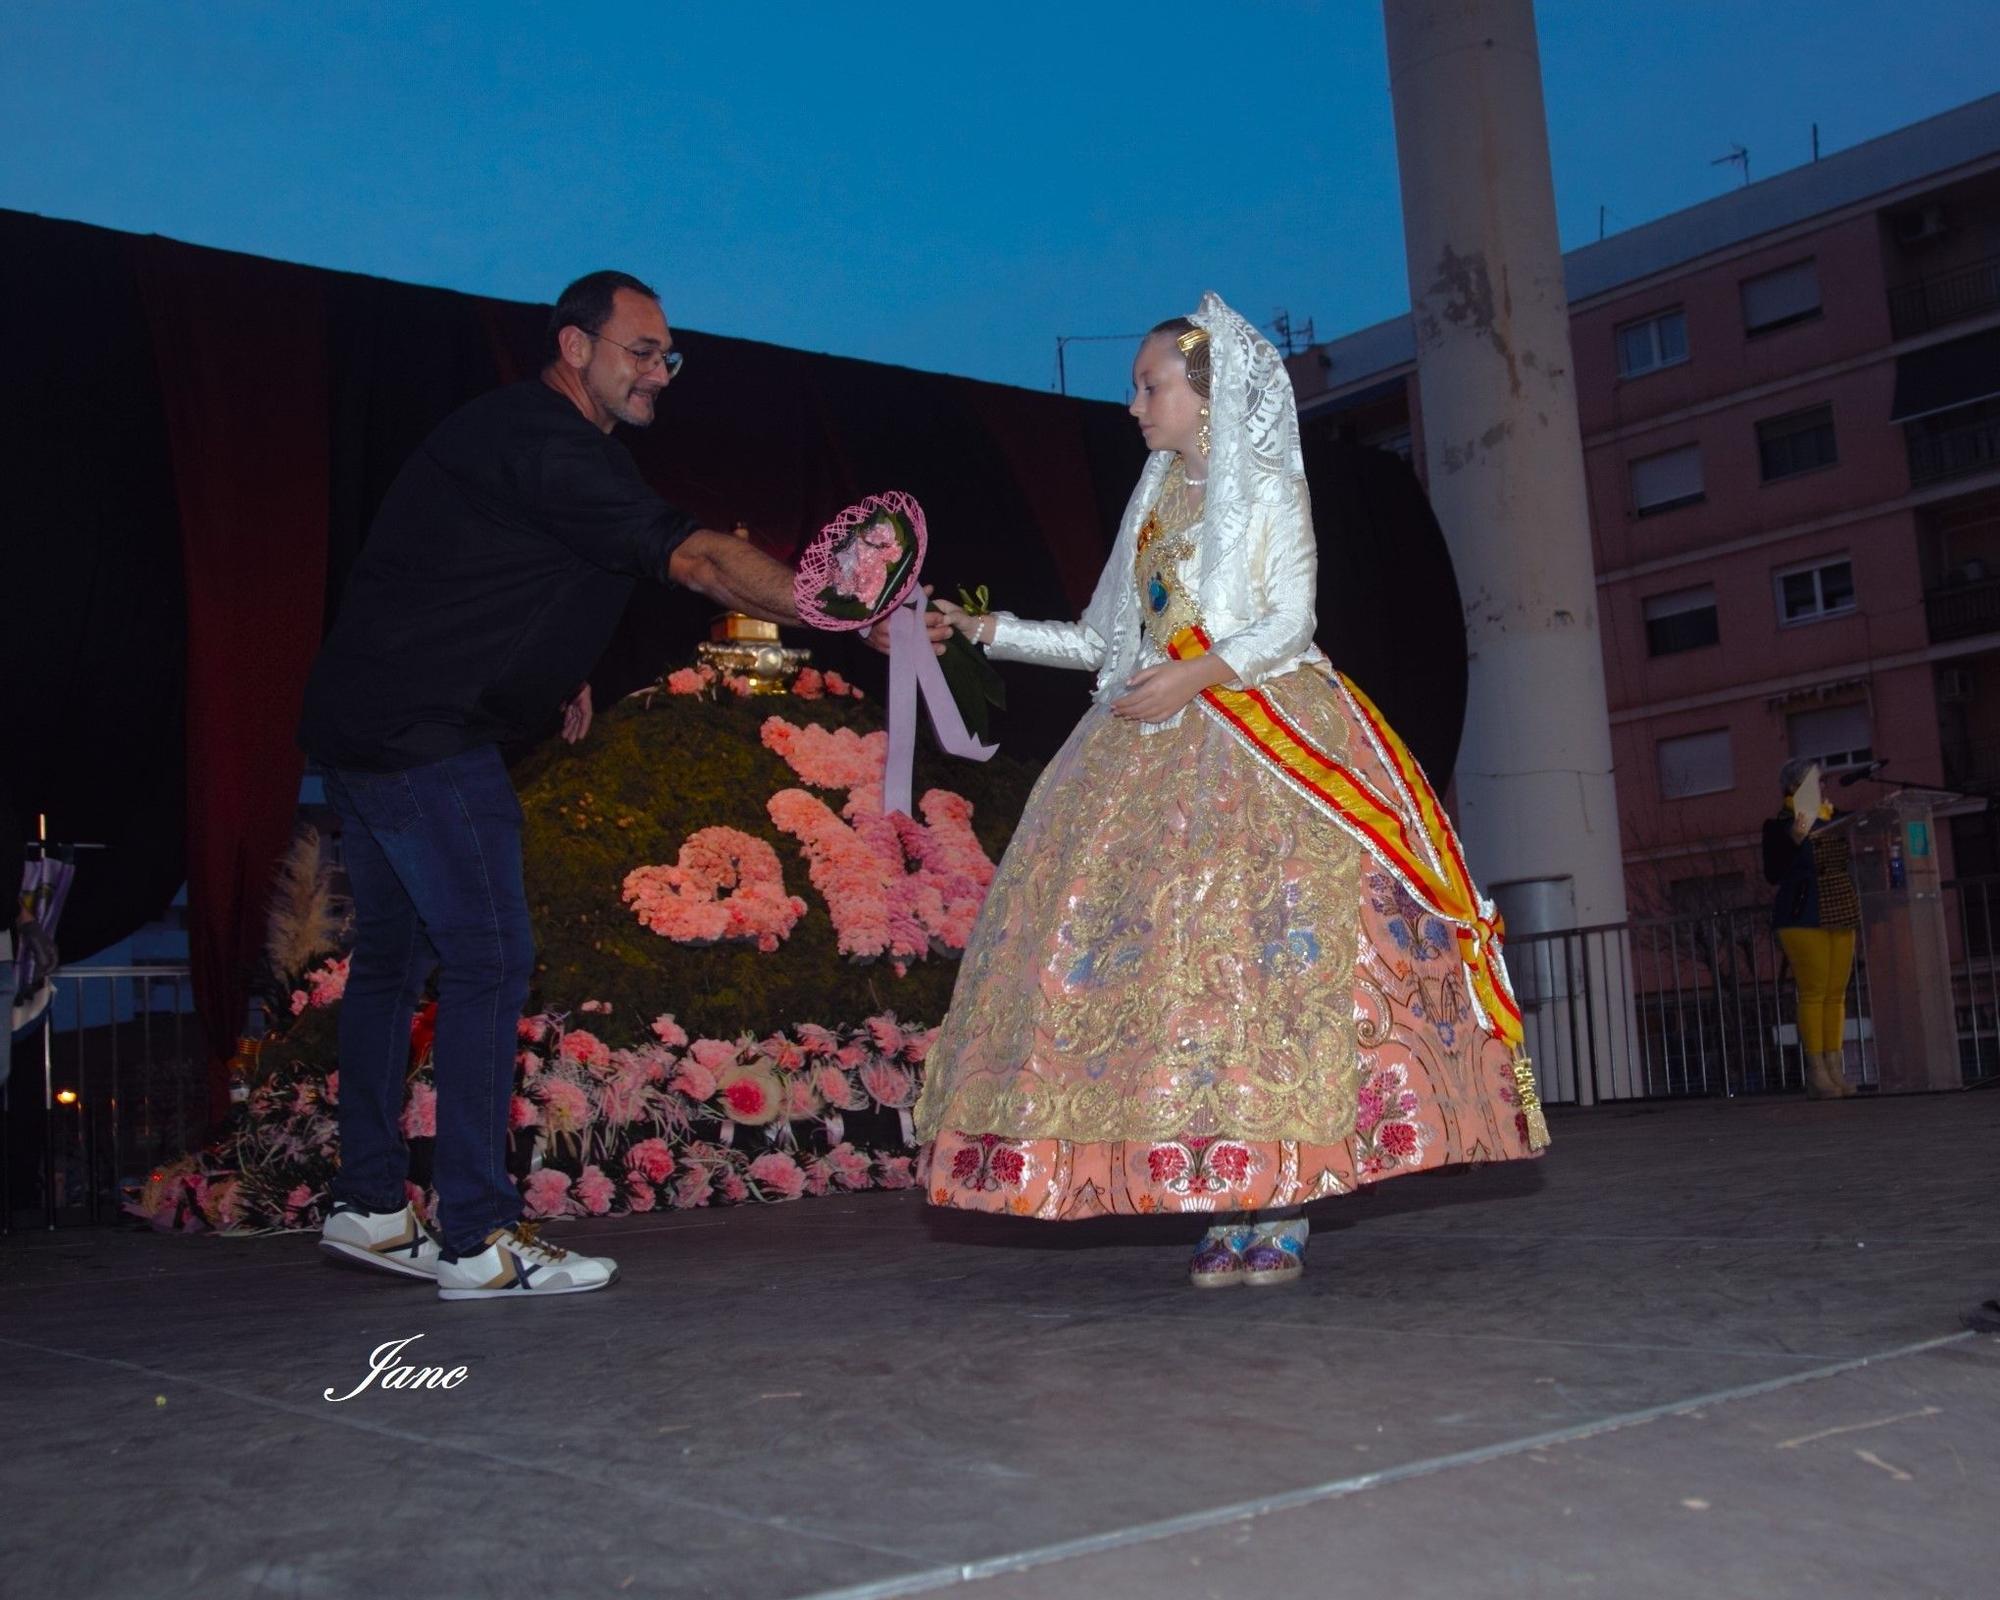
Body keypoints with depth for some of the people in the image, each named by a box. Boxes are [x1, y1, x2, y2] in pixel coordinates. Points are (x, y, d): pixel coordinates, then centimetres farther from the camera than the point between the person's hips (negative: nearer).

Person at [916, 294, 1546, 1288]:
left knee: (1265, 955, -14)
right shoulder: (1154, 504, 22)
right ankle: (1224, 1214, -3)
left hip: (1262, 745, -6)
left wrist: (1198, 676, -20)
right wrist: (993, 632, 15)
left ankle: (1280, 1214, -10)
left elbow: (1289, 624, -7)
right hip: (1157, 757, 6)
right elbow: (1107, 640, 21)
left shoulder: (1269, 490, 5)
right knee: (1163, 953, -5)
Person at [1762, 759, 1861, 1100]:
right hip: (1804, 918, -7)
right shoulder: (1779, 824, -5)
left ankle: (1834, 1070, 8)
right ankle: (1816, 1075, -6)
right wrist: (1794, 839, -22)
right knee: (1813, 993, -8)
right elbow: (1772, 874, -12)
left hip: (1839, 917, 7)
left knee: (1836, 993, 5)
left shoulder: (1832, 818, 15)